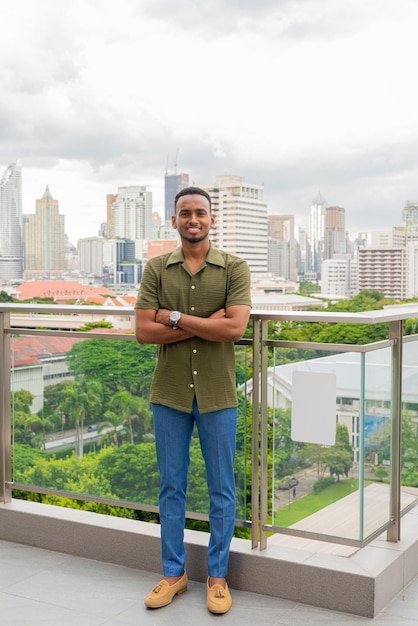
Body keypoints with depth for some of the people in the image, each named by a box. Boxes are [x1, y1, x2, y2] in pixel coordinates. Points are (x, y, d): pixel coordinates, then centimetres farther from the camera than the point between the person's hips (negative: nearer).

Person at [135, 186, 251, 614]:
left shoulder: (234, 268, -2)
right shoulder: (156, 269, 3)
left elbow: (235, 327, -16)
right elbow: (143, 331, -7)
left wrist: (176, 318, -13)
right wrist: (206, 324, -14)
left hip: (217, 395, -1)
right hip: (169, 393, 2)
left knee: (221, 490, 8)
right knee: (171, 487, 11)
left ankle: (217, 576, 23)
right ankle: (173, 572, 26)